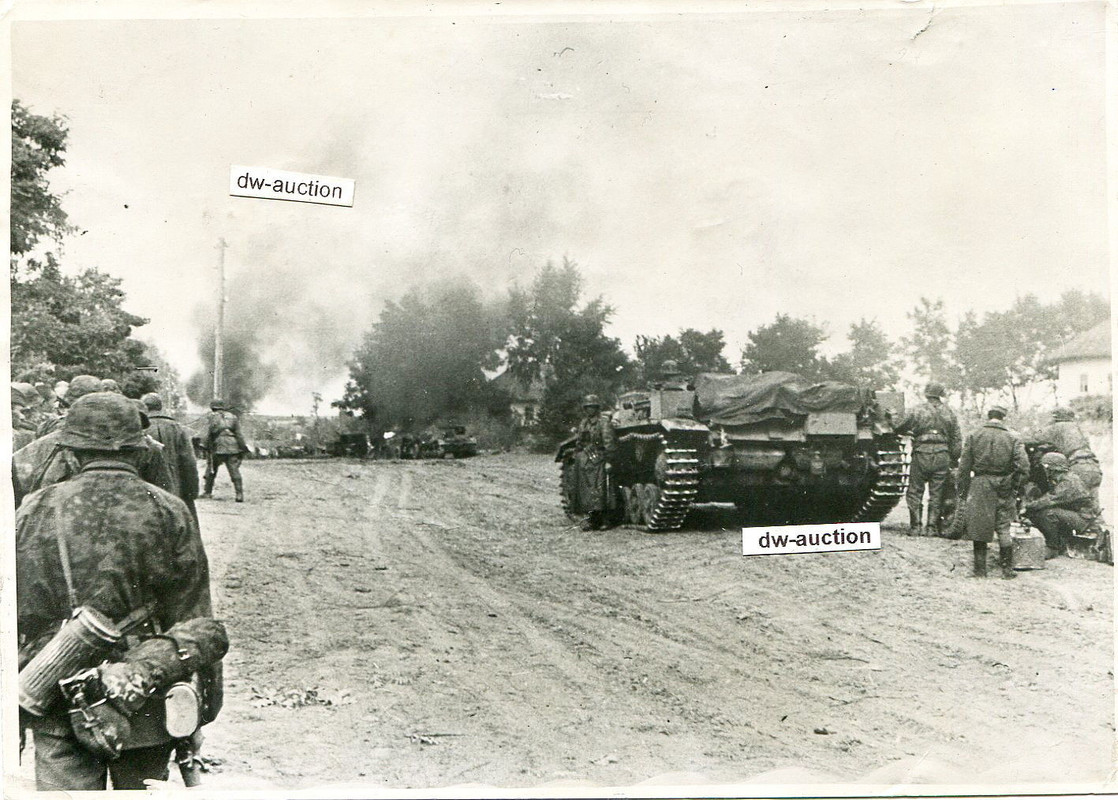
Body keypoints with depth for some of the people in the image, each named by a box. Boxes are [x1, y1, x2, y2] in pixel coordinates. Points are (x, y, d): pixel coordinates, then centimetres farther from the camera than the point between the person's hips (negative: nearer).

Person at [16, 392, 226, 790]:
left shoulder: (35, 511, -3)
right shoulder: (169, 514, -8)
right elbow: (197, 623, -6)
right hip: (146, 708, 0)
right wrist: (197, 712, 4)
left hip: (55, 710, 1)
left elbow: (14, 613, 2)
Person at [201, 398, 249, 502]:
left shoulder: (211, 417, 7)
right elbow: (239, 434, 9)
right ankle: (239, 494, -10)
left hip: (217, 447, -2)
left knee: (211, 470, 14)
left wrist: (205, 446, 1)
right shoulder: (233, 417, 14)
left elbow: (208, 434, -2)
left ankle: (208, 492, 20)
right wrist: (243, 448, 10)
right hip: (232, 448, 2)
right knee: (234, 470, -2)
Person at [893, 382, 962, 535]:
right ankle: (932, 526, 8)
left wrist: (910, 432, 25)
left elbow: (898, 428, 4)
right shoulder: (949, 413, 8)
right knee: (937, 493, 8)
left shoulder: (918, 411, -1)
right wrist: (954, 459, 15)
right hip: (942, 456, 3)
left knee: (915, 492, 4)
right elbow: (956, 439, 9)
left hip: (922, 455, -3)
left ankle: (915, 526, 1)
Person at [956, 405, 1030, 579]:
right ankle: (1007, 570, 10)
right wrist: (1015, 486, 5)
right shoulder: (1013, 439, -2)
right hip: (1004, 490, 0)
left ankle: (980, 570, 9)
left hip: (980, 486, 0)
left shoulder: (974, 437, -1)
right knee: (1003, 528, 9)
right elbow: (1023, 466, -9)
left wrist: (962, 492, 6)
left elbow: (964, 467, 0)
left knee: (979, 528, 6)